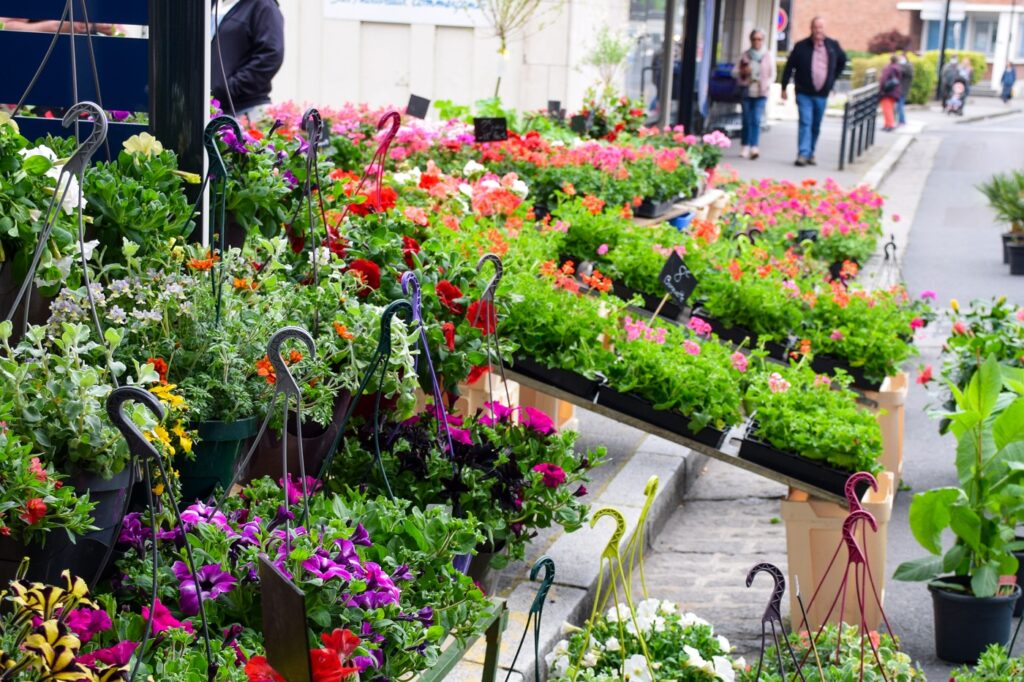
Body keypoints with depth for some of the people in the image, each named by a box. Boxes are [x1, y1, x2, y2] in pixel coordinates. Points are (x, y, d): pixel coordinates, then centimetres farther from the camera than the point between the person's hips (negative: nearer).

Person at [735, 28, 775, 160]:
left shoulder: (768, 57, 5)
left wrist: (766, 84, -7)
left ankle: (754, 147, -20)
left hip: (761, 93, -2)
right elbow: (737, 72, 12)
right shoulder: (745, 56, 8)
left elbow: (772, 75, 10)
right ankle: (746, 147, 12)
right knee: (747, 120, 3)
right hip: (747, 91, 2)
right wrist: (743, 72, -9)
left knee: (756, 120, -13)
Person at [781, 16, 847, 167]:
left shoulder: (833, 46, 2)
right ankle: (803, 154, -15)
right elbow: (789, 67, 0)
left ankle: (810, 153, 21)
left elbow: (842, 61, 20)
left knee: (816, 126, 10)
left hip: (822, 94, 3)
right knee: (805, 123, -12)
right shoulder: (801, 47, -6)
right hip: (804, 94, -3)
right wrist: (784, 88, 1)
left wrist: (832, 79, 14)